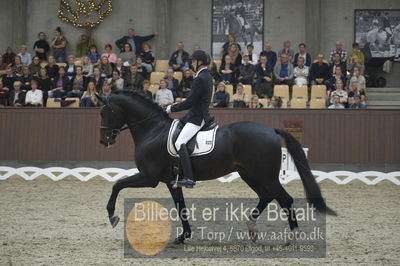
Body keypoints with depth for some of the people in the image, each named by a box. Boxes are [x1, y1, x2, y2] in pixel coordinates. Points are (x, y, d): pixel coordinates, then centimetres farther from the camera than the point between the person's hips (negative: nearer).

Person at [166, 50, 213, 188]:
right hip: (197, 114, 11)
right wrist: (176, 105, 17)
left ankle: (189, 178, -31)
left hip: (197, 117, -11)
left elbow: (190, 102, -19)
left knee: (180, 143, -23)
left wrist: (172, 108, -9)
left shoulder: (200, 79, -18)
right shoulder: (207, 76, 14)